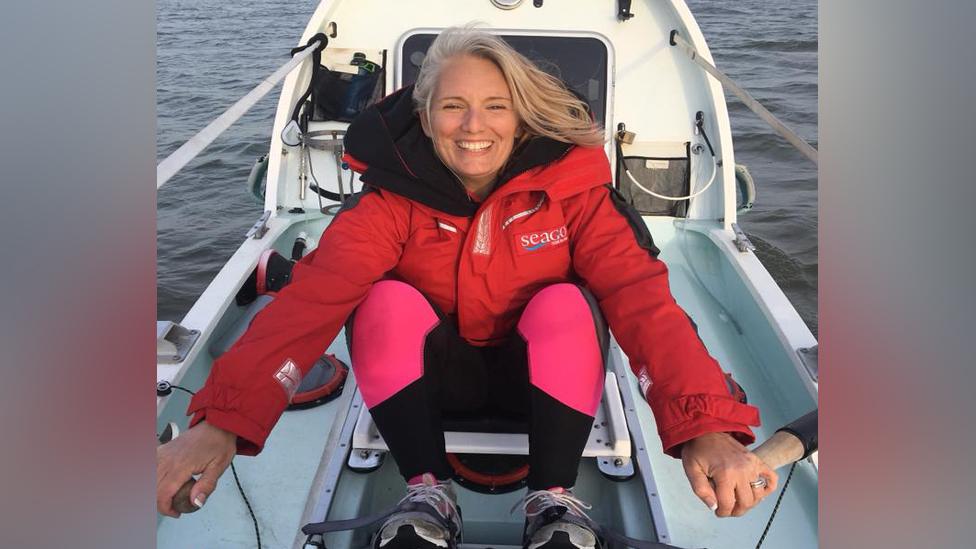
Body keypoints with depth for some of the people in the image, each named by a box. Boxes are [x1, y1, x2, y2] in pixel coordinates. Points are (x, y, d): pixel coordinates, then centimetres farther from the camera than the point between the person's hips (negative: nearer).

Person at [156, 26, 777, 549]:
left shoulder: (570, 185, -17)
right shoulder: (395, 194, -16)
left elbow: (640, 294, -29)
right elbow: (315, 292, -30)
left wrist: (707, 426, -45)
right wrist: (224, 419, -45)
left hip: (542, 375, 0)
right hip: (433, 375, 1)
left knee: (567, 303, -29)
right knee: (388, 300, -27)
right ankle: (429, 496, -16)